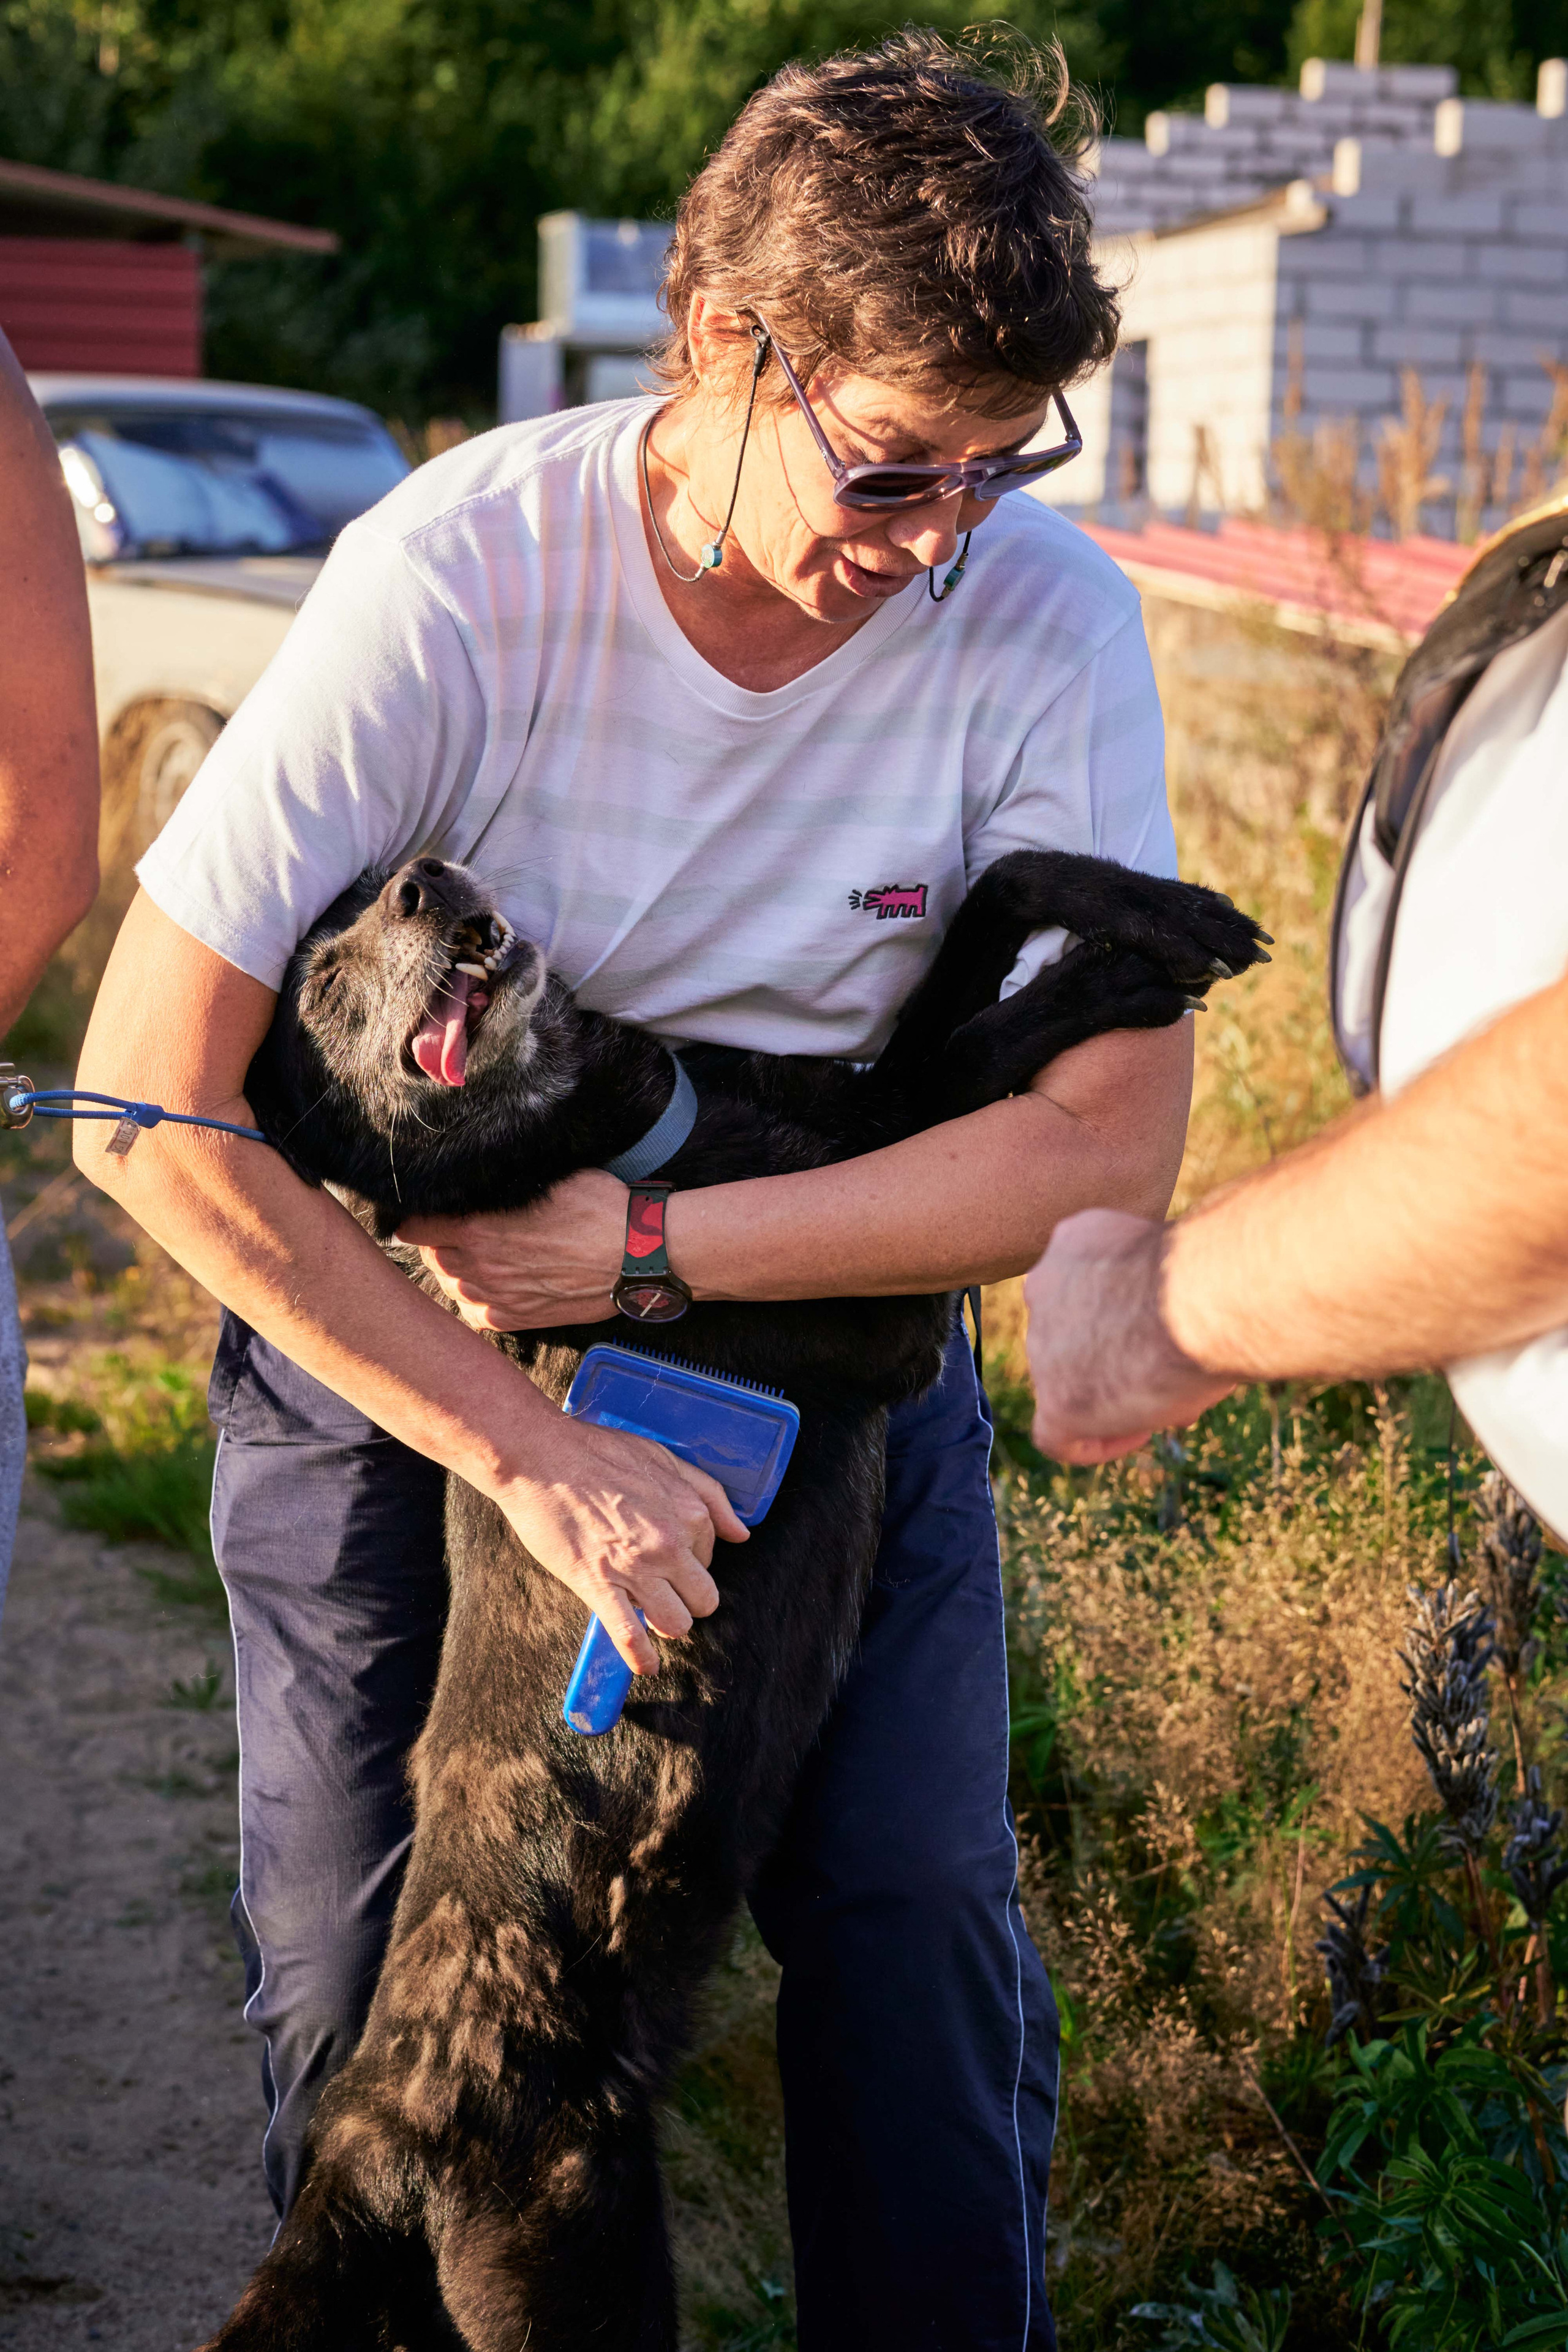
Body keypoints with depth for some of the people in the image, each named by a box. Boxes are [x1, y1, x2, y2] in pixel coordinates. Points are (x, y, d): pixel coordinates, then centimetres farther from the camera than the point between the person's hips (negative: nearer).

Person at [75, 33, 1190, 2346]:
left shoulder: (1046, 620, -22)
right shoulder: (451, 584, -28)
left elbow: (1111, 1138, -20)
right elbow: (152, 1107, -28)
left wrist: (657, 1246, -27)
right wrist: (531, 1455, -30)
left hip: (833, 1302, 1)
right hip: (387, 1306, -1)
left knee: (920, 1922, -5)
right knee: (355, 1966, 4)